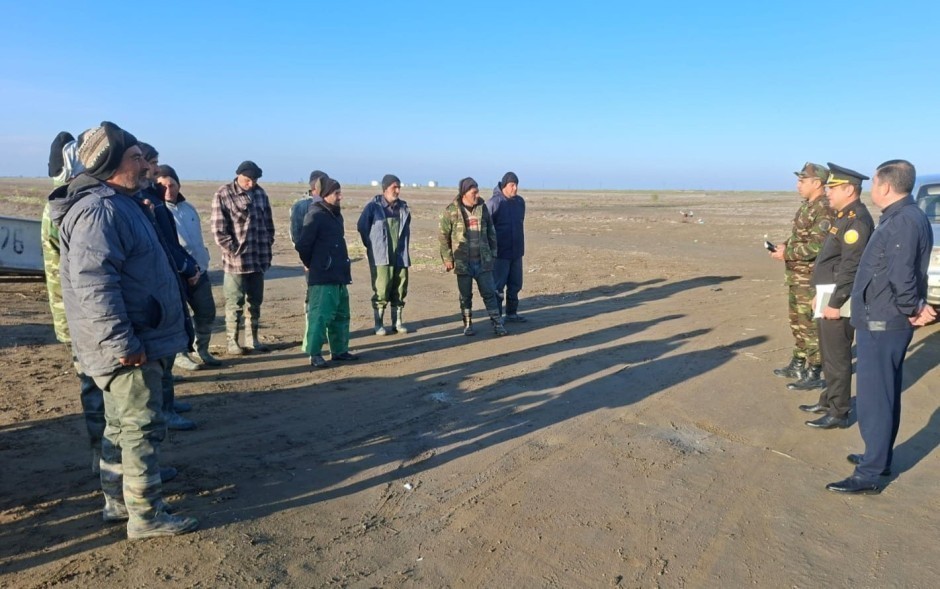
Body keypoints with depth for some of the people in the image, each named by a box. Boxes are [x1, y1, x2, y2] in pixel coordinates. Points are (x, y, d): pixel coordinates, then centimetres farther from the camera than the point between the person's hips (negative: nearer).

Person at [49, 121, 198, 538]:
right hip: (127, 347, -11)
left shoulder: (122, 204, 14)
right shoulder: (100, 210, -19)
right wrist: (123, 344, -27)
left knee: (122, 426, 19)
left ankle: (117, 502, 33)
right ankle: (146, 516, 11)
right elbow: (93, 283, -27)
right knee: (142, 428, -1)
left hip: (137, 340, 11)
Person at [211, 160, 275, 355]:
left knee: (255, 301, 12)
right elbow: (218, 229, -10)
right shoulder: (223, 195, -6)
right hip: (236, 259, -5)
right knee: (235, 303, 2)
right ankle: (233, 341, 12)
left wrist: (268, 246, 8)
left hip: (259, 259, 5)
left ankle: (252, 339, 22)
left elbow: (268, 222, 15)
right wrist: (233, 250, -13)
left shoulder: (260, 193, 9)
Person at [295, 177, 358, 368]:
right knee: (321, 315, -6)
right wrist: (310, 265, -2)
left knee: (341, 314, 14)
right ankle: (315, 354, 2)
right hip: (322, 277, -9)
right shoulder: (315, 216, -13)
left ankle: (339, 350, 25)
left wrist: (344, 265, 13)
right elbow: (302, 245, -16)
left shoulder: (336, 215, 13)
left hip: (339, 275, 9)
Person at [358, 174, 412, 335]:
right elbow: (362, 227, 1)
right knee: (381, 291, -5)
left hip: (401, 256, 5)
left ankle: (397, 322, 19)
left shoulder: (403, 207, 9)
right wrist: (373, 246, 6)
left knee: (399, 291, 7)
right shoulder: (373, 206, -6)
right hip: (381, 257, -4)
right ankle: (378, 324, 7)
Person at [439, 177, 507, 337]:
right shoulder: (451, 210, -6)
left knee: (489, 293, 3)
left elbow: (491, 232, 11)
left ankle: (497, 323, 10)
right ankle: (468, 324, 22)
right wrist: (447, 258, -4)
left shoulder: (482, 208, 4)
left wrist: (493, 252, 10)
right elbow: (443, 235, -1)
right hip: (463, 262, -2)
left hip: (483, 261, 2)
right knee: (465, 296, 9)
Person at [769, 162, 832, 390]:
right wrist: (784, 246, 4)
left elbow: (817, 246, -25)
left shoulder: (825, 209, -19)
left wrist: (786, 254, -18)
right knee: (798, 322, 19)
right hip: (797, 276, 10)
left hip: (811, 278, -10)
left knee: (811, 325, -3)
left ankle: (815, 374, 6)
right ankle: (798, 364, 32)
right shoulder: (807, 205, 12)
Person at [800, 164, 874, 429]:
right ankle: (829, 400, 31)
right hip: (830, 296, 10)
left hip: (838, 300, -10)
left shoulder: (857, 220, -17)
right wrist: (821, 296, 21)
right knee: (829, 354, 19)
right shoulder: (844, 217, 15)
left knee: (837, 357, -2)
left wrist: (835, 303, -22)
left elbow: (851, 267, -23)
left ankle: (838, 413, 8)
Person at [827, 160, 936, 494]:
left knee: (874, 399, -3)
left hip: (882, 325, -10)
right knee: (884, 395, 19)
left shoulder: (904, 222, -20)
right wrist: (915, 308, 3)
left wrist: (913, 310, -9)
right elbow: (901, 275, 13)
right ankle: (879, 458, 33)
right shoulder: (899, 218, 11)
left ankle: (869, 475, 5)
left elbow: (901, 276, -24)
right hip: (882, 323, 10)